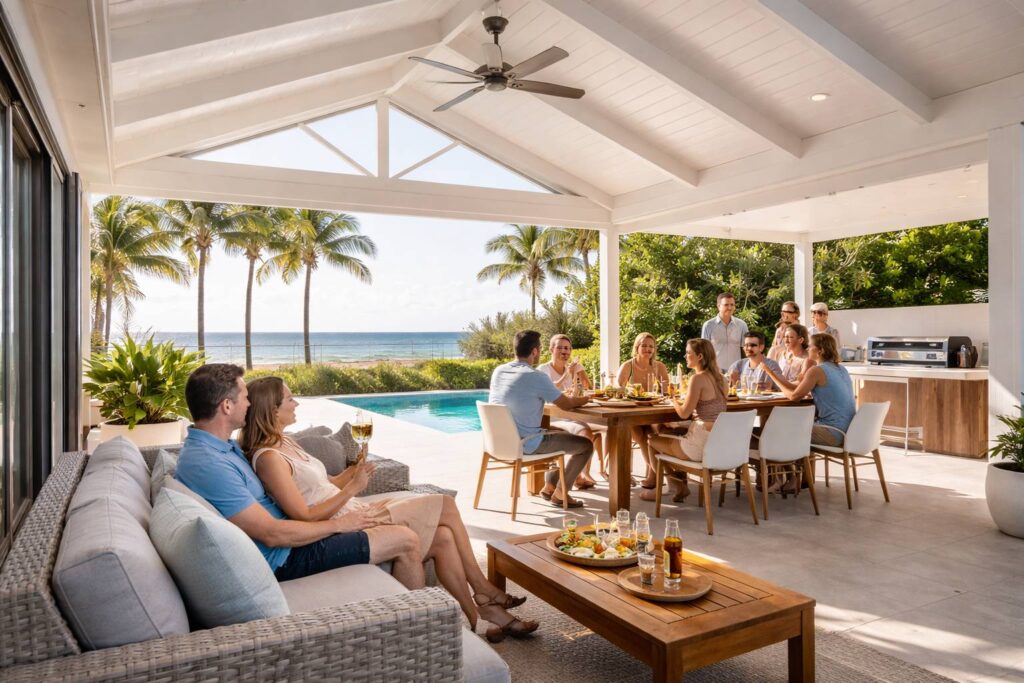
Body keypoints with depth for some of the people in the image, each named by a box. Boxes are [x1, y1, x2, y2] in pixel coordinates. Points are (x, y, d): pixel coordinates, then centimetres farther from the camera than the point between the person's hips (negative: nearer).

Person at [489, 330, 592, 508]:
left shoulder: (498, 371, 3)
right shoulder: (536, 376, -20)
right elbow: (567, 404, -11)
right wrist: (585, 399, 12)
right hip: (526, 444, -8)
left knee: (559, 434, 32)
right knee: (586, 445, 7)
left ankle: (549, 486, 32)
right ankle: (560, 493, 16)